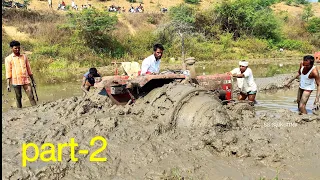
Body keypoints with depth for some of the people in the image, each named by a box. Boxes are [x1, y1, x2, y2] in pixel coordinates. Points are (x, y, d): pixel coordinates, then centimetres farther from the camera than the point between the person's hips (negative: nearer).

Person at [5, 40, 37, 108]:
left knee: (31, 96, -6)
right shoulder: (8, 59, 1)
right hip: (16, 81, -2)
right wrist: (8, 84, -9)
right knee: (18, 97, 5)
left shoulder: (24, 57, 11)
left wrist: (33, 80, 13)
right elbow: (8, 72, -3)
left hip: (26, 80, 2)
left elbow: (29, 69, 15)